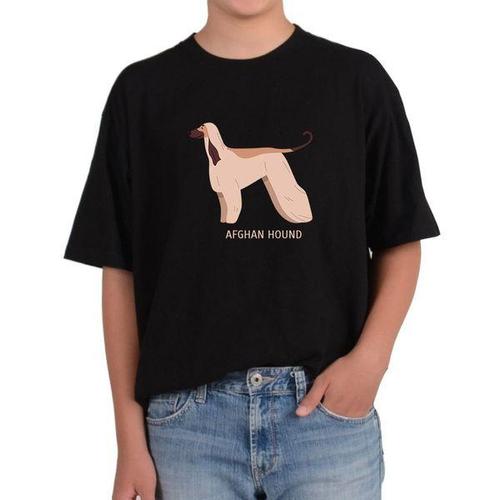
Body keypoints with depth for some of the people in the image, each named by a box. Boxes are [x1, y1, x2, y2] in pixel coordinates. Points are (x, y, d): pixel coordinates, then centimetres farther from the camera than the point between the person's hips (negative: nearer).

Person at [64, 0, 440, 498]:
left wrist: (371, 356, -10)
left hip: (329, 405, 0)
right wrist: (130, 438, 1)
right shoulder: (142, 89, 4)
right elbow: (120, 270, 3)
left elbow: (399, 243, 7)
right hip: (188, 412, 1)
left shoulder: (357, 79, 3)